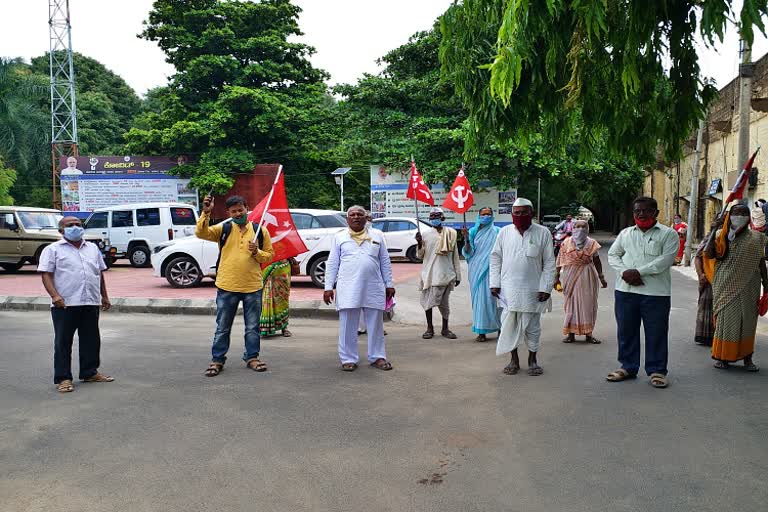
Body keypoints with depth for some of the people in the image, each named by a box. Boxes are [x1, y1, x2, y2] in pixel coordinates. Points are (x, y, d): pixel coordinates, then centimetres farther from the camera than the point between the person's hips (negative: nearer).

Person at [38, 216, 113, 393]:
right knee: (63, 342, 1)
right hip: (65, 305, -5)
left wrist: (104, 296, 17)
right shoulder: (53, 249, 2)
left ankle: (90, 373, 23)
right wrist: (55, 295, -20)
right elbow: (46, 274, -6)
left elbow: (100, 273, 21)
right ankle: (63, 378, 7)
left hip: (91, 303, 5)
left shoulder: (93, 248, 17)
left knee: (92, 340, 11)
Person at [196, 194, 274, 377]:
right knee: (222, 327, 8)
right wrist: (206, 213, -24)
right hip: (227, 287, 0)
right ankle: (217, 360, 20)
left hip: (253, 287, 1)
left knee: (253, 327, 11)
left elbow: (269, 255, 8)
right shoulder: (224, 228, 2)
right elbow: (201, 233, -12)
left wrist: (256, 252, -11)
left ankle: (252, 357, 25)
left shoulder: (261, 231, 4)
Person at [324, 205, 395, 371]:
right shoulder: (339, 237, 8)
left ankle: (377, 357, 18)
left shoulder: (377, 235, 12)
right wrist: (328, 287, -1)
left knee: (376, 325, 7)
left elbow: (385, 262, 14)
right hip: (348, 288, -1)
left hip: (374, 288, 2)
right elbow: (332, 263, 6)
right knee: (348, 326, 1)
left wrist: (389, 284, 10)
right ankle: (349, 359, 10)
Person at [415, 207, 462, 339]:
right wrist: (419, 244, -12)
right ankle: (429, 328, 17)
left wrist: (458, 275, 7)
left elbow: (455, 257, 9)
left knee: (444, 302, 6)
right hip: (429, 274, 0)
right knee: (428, 301, 2)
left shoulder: (451, 234, 6)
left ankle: (445, 329, 19)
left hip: (446, 274, 0)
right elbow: (420, 256, 6)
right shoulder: (426, 235, 4)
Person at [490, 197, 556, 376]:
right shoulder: (504, 232, 4)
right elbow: (495, 258, 7)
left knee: (532, 326, 8)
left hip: (532, 290, -1)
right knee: (509, 324, 6)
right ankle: (514, 359, 21)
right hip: (508, 289, 2)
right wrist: (494, 283, 1)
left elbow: (549, 263, -1)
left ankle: (532, 359, 25)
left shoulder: (543, 233, -1)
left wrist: (546, 287, -7)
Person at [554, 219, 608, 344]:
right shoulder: (566, 243, 1)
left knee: (588, 304, 4)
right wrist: (557, 276, 1)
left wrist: (601, 277, 8)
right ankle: (571, 333, 13)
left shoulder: (591, 244, 4)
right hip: (571, 276, -1)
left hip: (587, 277, 1)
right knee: (571, 304, 5)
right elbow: (560, 261, 3)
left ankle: (588, 333, 14)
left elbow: (597, 261, 9)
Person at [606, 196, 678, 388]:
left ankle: (656, 371, 15)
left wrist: (639, 272, -17)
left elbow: (666, 260, -11)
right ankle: (628, 367, 23)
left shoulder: (668, 234, 1)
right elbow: (613, 254, 10)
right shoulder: (625, 233, 15)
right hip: (625, 290, 4)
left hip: (656, 292, -4)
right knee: (626, 331, 10)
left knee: (656, 333, 2)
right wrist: (625, 273, -9)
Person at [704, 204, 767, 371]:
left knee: (747, 320, 5)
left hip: (747, 287, 1)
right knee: (725, 319, 2)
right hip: (725, 286, -1)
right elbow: (708, 255, -5)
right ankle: (722, 356, 11)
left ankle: (747, 358, 14)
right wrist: (714, 235, -16)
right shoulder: (721, 236, 4)